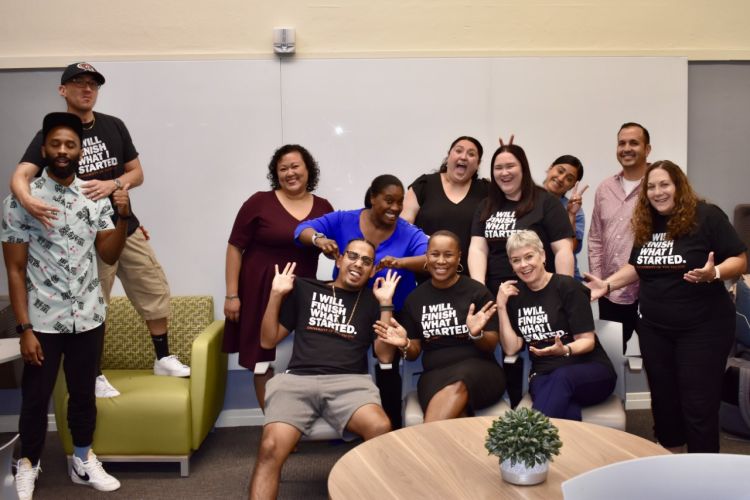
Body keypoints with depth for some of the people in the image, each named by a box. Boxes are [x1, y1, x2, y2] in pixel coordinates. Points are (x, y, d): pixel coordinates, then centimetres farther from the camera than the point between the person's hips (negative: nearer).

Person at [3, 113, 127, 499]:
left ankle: (82, 462, 33)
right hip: (43, 321, -3)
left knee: (84, 394, 16)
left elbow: (109, 255, 4)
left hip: (88, 318, 3)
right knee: (36, 398, 11)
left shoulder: (96, 197, 2)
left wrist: (123, 218, -13)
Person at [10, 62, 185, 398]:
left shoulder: (114, 127, 5)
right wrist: (27, 201, -43)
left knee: (155, 292, 9)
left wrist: (113, 184, -15)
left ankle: (163, 359, 26)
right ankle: (95, 375, 23)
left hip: (127, 228, 4)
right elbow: (20, 176, -20)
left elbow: (137, 173, 7)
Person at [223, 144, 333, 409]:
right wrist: (232, 294, -7)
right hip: (261, 292, -2)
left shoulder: (323, 208, 4)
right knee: (264, 359, 4)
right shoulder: (259, 202, -4)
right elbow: (235, 248, -3)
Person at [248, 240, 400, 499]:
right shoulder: (304, 289, 18)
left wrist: (385, 304, 4)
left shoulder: (372, 300, 18)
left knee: (382, 430, -34)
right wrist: (276, 294, 7)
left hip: (349, 382, 0)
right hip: (298, 379, 0)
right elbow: (268, 340, 17)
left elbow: (385, 355, 8)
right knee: (271, 448, -30)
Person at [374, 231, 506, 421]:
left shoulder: (478, 291, 1)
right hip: (435, 374, 1)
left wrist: (477, 334, -19)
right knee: (454, 417, -35)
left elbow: (491, 346, 3)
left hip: (478, 370, -1)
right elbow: (415, 352, 15)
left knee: (457, 387, -38)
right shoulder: (415, 298, 10)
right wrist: (404, 345, -8)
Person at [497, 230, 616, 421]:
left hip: (590, 370, -1)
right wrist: (501, 306, -5)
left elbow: (587, 340, -8)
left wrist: (564, 350, -30)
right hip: (543, 375, 2)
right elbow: (511, 348, 2)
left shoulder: (567, 286, -5)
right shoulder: (515, 294, 9)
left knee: (561, 377, -39)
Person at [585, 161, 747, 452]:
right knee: (663, 399, 16)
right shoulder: (645, 224, 7)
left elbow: (740, 261, -11)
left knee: (698, 405, -1)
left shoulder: (706, 216, -10)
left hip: (702, 327, -6)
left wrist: (714, 273, -30)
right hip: (654, 328, 6)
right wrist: (607, 284, 3)